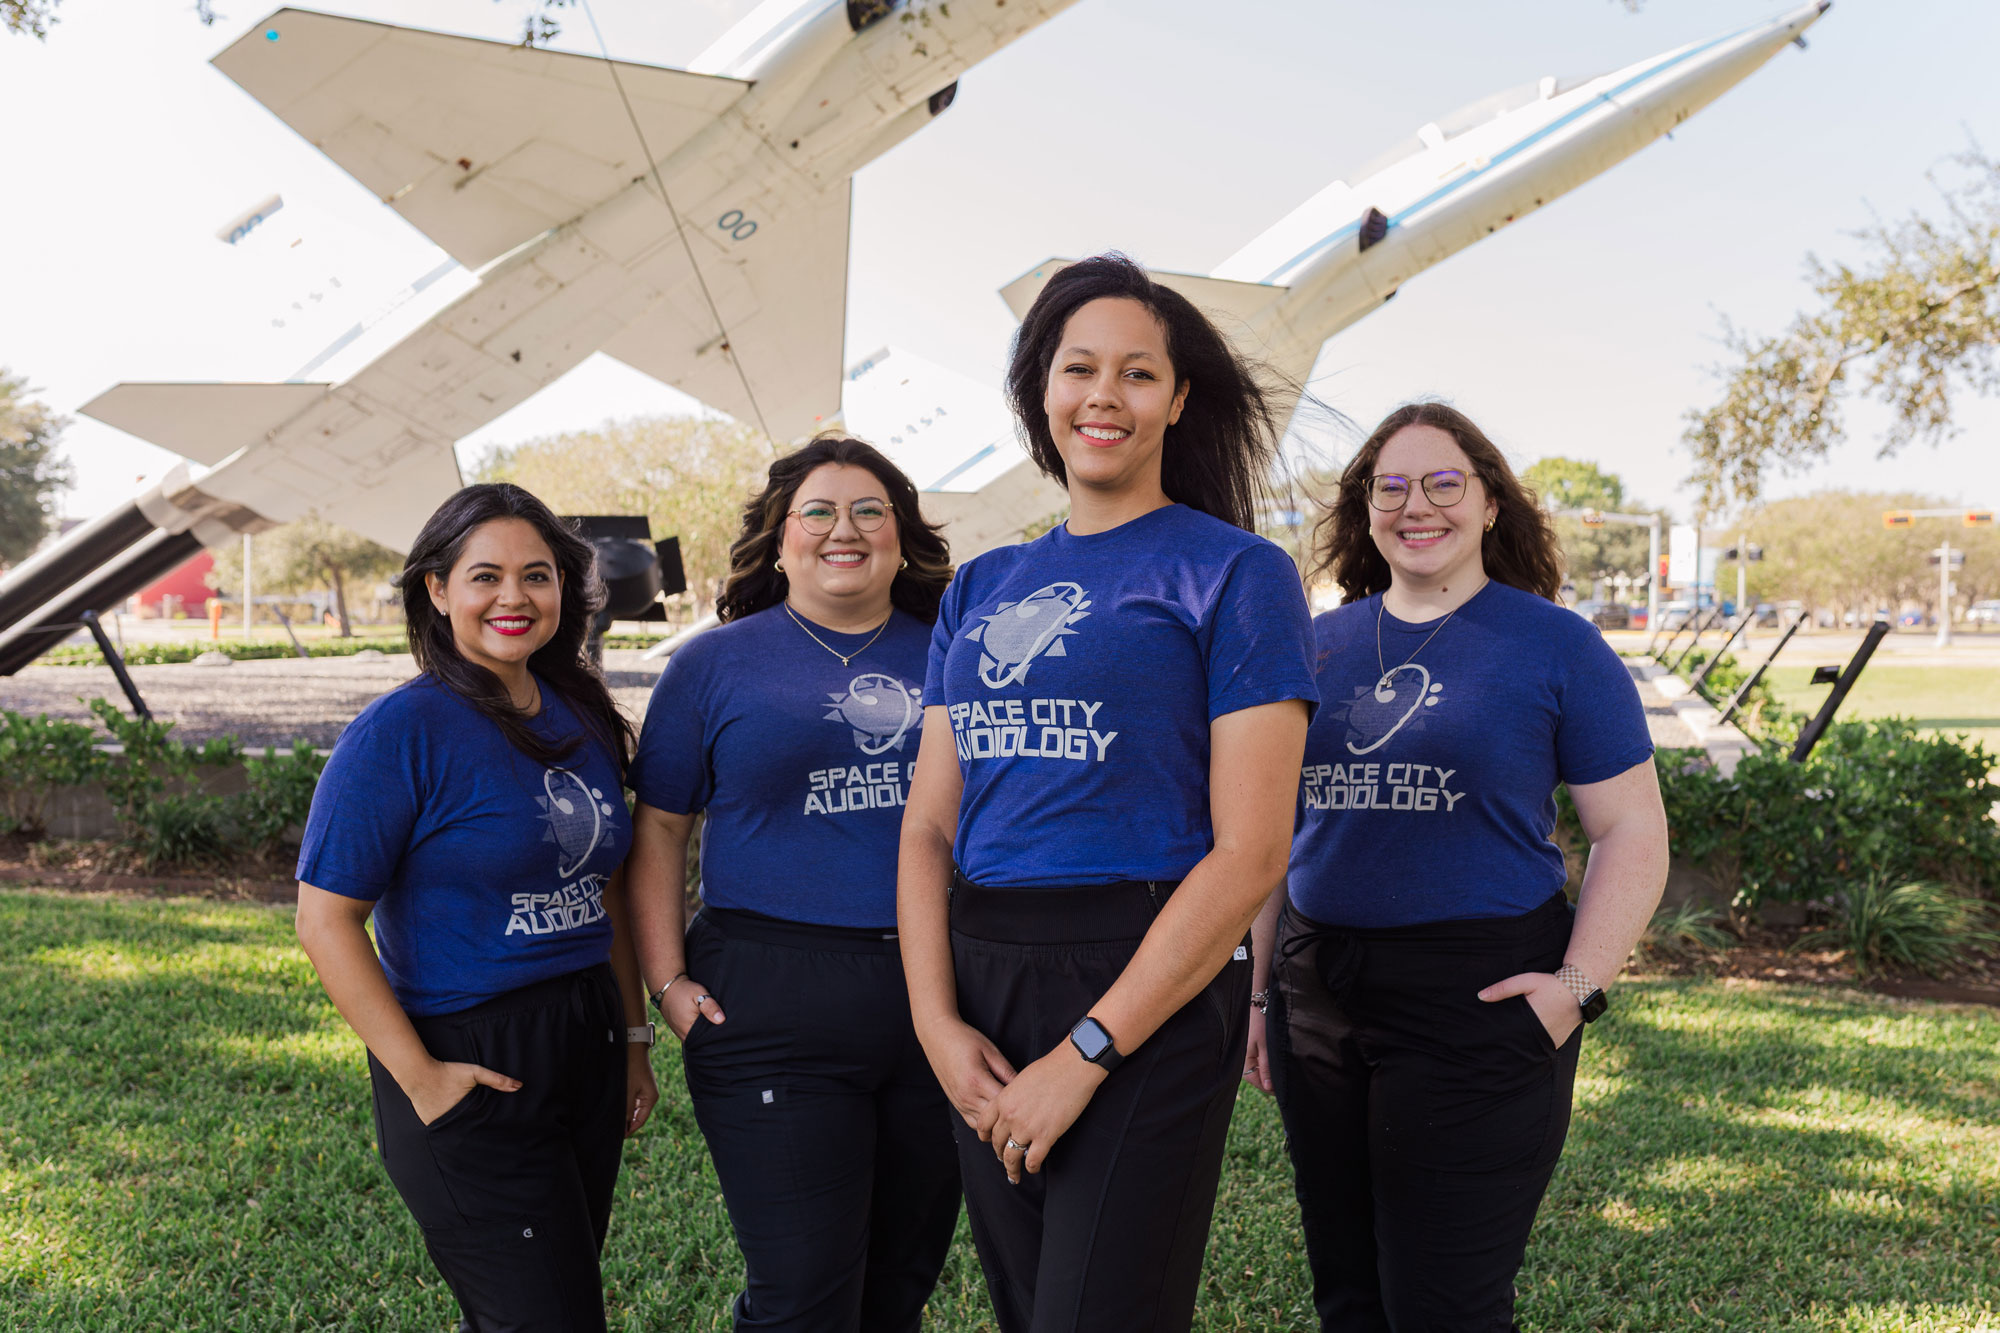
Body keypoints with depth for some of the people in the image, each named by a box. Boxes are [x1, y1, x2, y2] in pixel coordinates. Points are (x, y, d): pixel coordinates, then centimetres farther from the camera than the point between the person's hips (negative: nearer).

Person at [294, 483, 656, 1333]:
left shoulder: (583, 721, 7)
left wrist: (634, 1037, 12)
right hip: (471, 1069, -7)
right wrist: (418, 1078, -17)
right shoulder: (404, 729, -13)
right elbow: (326, 920, -14)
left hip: (588, 1053, 7)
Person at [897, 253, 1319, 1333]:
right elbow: (928, 826, 10)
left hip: (1145, 991, -5)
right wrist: (938, 1022, -5)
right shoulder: (981, 588, 12)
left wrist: (1088, 1051, -14)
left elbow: (1250, 851, -11)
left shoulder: (1234, 572, -5)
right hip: (979, 982, 6)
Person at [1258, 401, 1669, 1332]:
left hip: (1478, 1001, -4)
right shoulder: (1319, 647, 10)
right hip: (1319, 997, 5)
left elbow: (1632, 829, -2)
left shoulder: (1555, 646, -2)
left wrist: (1581, 982, -13)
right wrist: (1257, 987, 13)